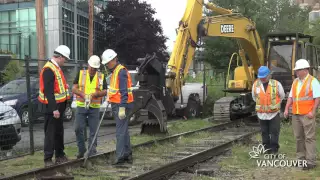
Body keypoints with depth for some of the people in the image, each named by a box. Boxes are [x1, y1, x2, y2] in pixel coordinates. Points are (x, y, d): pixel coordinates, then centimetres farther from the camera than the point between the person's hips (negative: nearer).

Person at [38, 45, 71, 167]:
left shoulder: (57, 68, 13)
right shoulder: (48, 69, -19)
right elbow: (48, 91, -24)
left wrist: (64, 86, 9)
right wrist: (54, 109, -26)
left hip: (58, 106, 10)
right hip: (51, 107, -10)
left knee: (59, 132, 17)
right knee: (50, 133, -5)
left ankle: (60, 156, 28)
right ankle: (48, 160, 2)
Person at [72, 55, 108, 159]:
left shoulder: (101, 77, 7)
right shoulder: (80, 74, 5)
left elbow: (105, 91, 3)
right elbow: (74, 88, 0)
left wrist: (95, 94, -15)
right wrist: (83, 94, -17)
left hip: (94, 107, 0)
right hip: (81, 106, 0)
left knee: (93, 131, 3)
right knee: (78, 128, -3)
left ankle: (92, 152, 11)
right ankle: (81, 150, 15)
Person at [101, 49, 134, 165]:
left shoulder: (121, 71, -14)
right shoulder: (114, 71, 18)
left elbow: (124, 92, -22)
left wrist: (122, 108, -26)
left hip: (121, 105, -11)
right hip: (116, 105, 11)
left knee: (120, 131, -9)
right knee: (123, 130, 14)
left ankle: (121, 156, -7)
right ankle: (128, 154, 22)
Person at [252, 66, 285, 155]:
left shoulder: (276, 84, -9)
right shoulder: (255, 85, -3)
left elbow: (282, 96, 9)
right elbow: (254, 97, 15)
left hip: (274, 113, -2)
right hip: (261, 114, 2)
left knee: (274, 132, 0)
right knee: (265, 133, 11)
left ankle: (274, 150, 10)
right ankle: (267, 150, 21)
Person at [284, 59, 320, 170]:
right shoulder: (295, 82, 14)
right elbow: (291, 97, 15)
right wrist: (287, 109, 4)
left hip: (307, 115, -7)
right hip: (296, 114, 7)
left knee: (309, 137, -5)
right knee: (299, 137, 11)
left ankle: (311, 161, -4)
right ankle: (301, 158, 21)